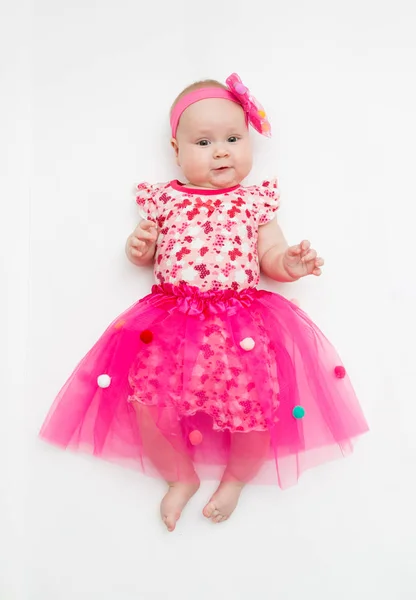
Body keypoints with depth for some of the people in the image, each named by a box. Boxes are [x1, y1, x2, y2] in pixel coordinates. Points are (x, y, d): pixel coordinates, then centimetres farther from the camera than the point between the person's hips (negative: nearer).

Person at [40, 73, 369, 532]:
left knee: (253, 407, -12)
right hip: (170, 322, 1)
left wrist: (291, 264, -10)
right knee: (147, 404, -11)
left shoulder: (254, 202, 10)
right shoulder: (164, 199, 11)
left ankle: (235, 477, 24)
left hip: (240, 325, -1)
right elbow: (147, 255, 17)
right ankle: (181, 475, 21)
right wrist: (138, 247, -5)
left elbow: (270, 258, 11)